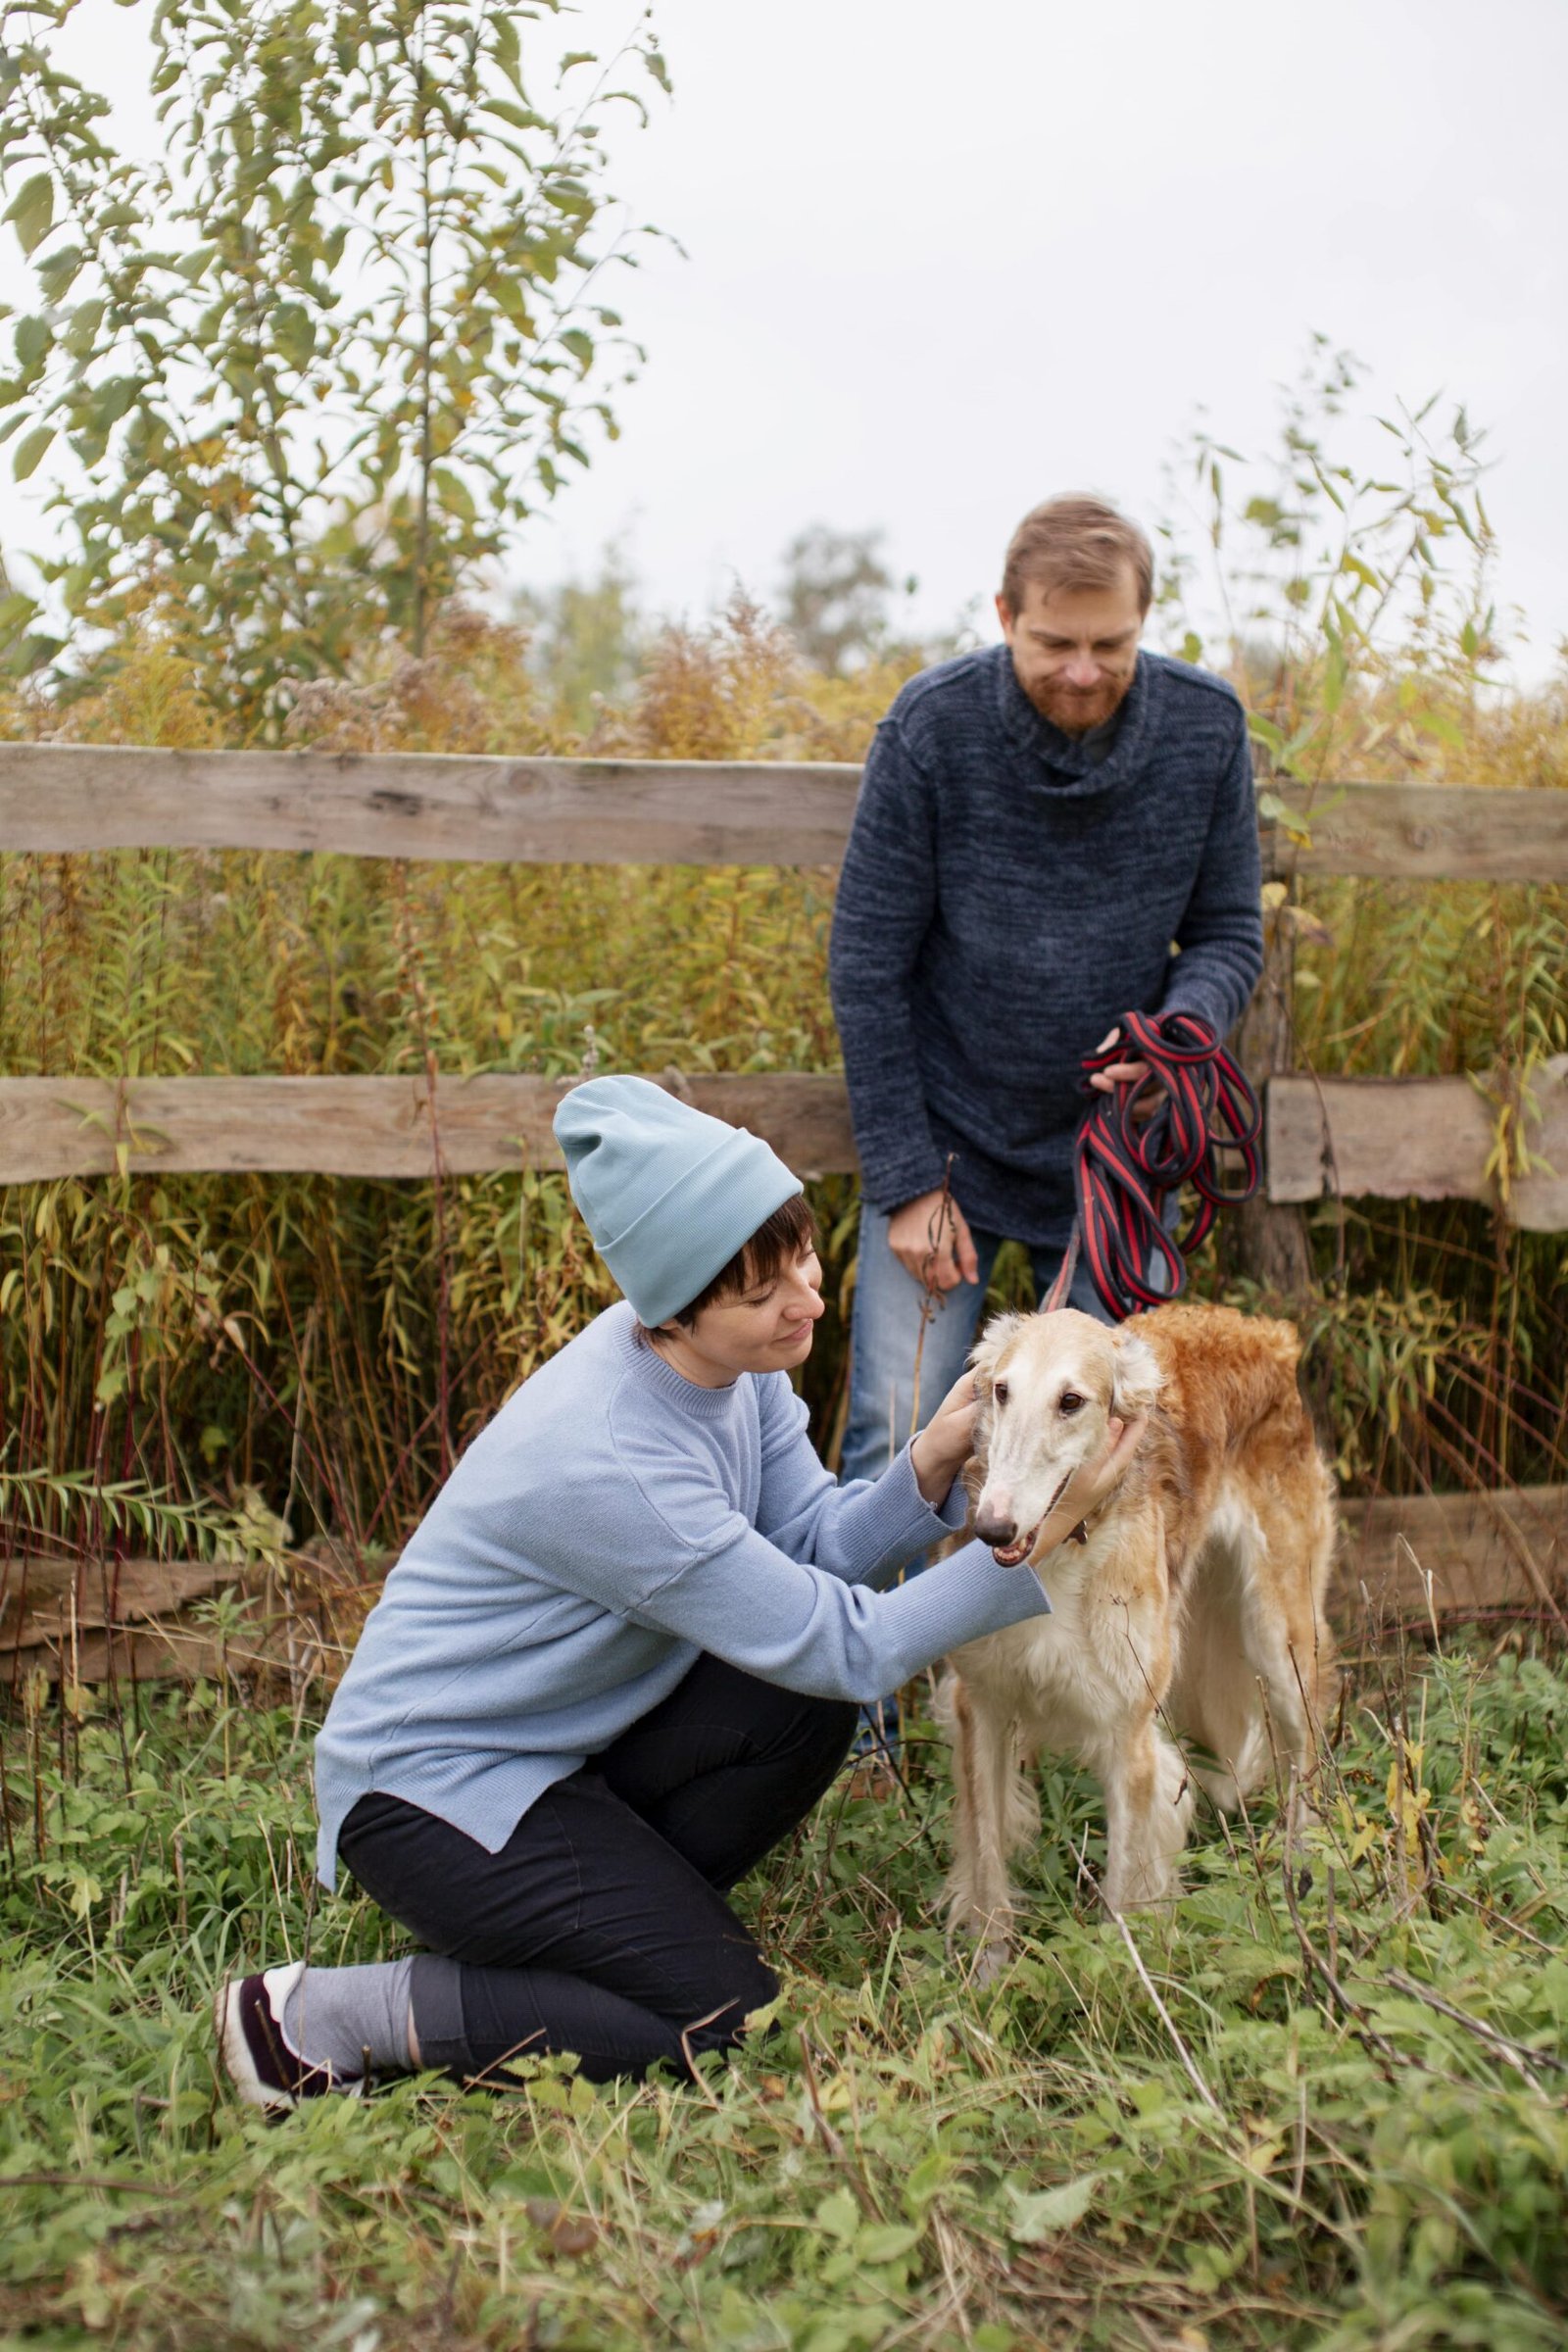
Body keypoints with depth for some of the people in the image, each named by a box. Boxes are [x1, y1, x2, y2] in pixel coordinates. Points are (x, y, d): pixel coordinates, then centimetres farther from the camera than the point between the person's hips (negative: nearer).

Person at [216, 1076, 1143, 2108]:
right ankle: (327, 2015, -5)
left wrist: (929, 1469, -23)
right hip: (428, 1782, -8)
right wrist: (1040, 1539, -28)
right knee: (725, 2019, -13)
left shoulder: (735, 1357, -8)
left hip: (562, 1740, 8)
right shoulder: (607, 1462, -33)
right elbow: (843, 1646, -27)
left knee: (803, 1710, -12)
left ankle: (623, 1914, 6)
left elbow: (817, 1547, -5)